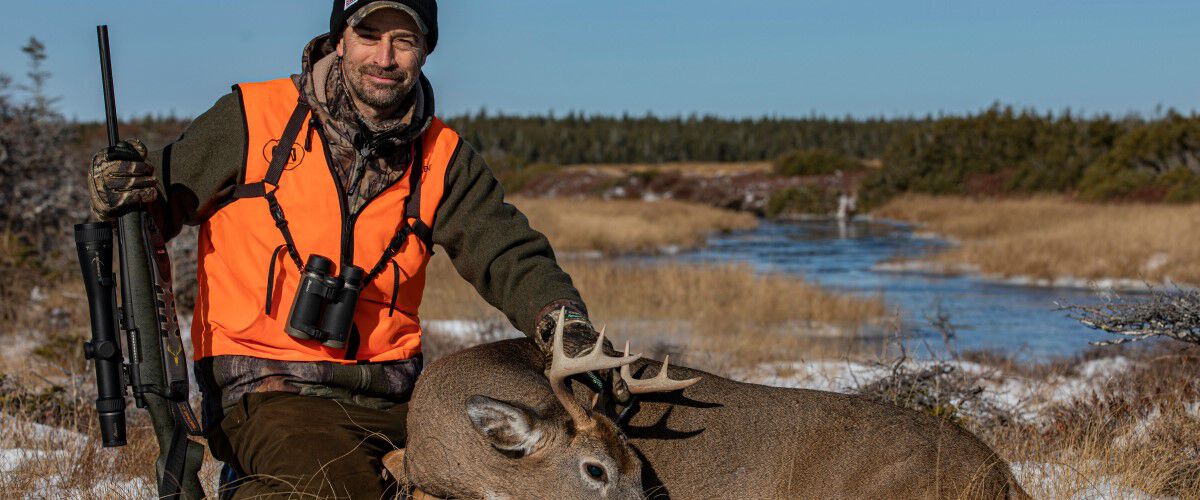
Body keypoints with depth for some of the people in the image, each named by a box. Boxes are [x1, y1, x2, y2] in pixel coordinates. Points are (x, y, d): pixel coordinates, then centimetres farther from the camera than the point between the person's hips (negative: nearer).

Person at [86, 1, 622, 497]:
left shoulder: (442, 156, 10)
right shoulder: (252, 118, 1)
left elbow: (510, 256, 2)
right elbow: (159, 205, 8)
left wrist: (568, 327, -17)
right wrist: (120, 191, -16)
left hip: (391, 400, 5)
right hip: (268, 392, -5)